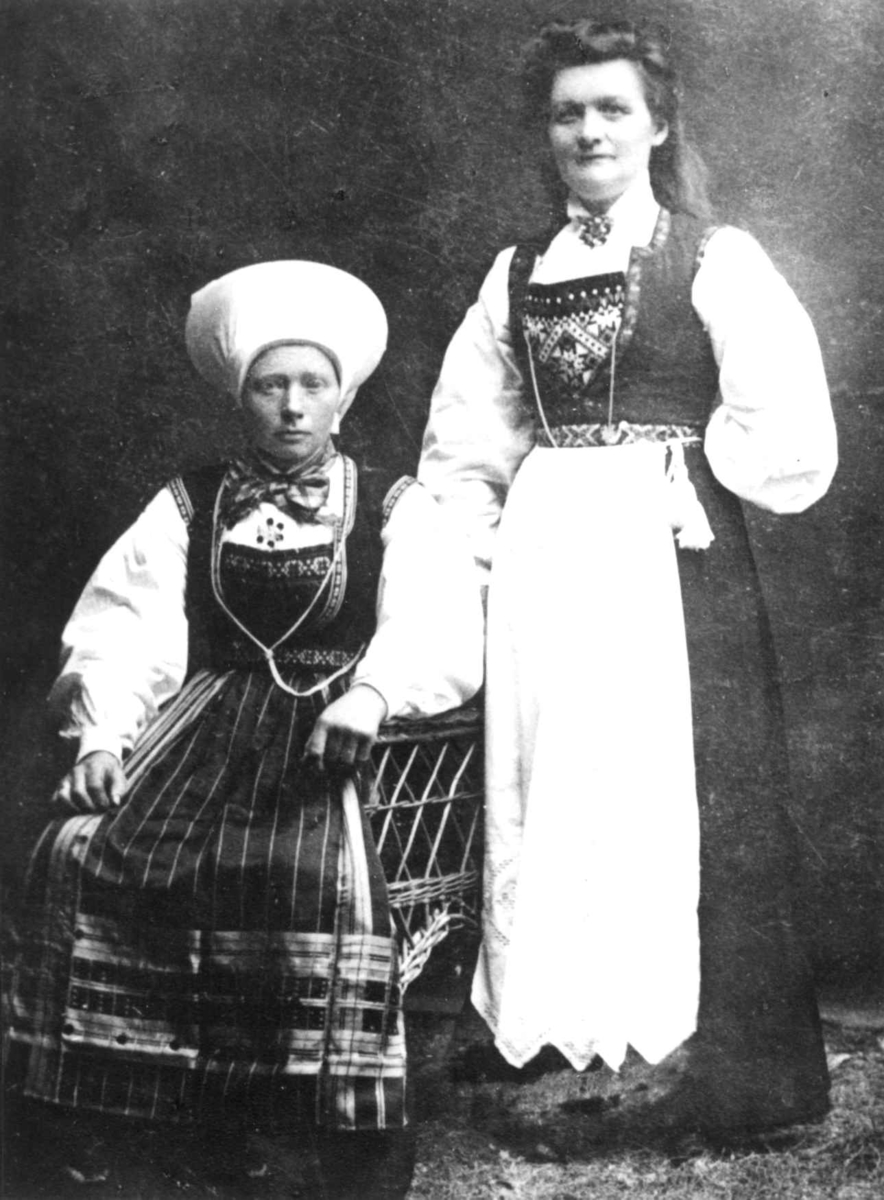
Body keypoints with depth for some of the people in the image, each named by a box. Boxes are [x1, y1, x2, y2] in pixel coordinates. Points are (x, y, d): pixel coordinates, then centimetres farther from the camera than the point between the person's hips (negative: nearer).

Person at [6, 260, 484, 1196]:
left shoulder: (395, 510, 12)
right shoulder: (188, 506, 17)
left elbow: (440, 634, -2)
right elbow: (122, 625, 7)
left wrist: (369, 695, -23)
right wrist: (101, 730, -11)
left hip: (333, 725, -2)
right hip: (208, 717, 3)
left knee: (322, 873, -32)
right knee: (80, 854, -23)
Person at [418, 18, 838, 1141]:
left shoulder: (716, 259, 1)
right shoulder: (517, 273, 14)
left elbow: (783, 429, -5)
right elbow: (466, 438, 15)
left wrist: (679, 479, -4)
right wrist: (477, 538, 4)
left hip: (675, 560, -4)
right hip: (544, 565, 5)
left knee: (691, 800, -1)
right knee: (547, 797, 6)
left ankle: (739, 1073, 12)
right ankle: (560, 1040, 19)